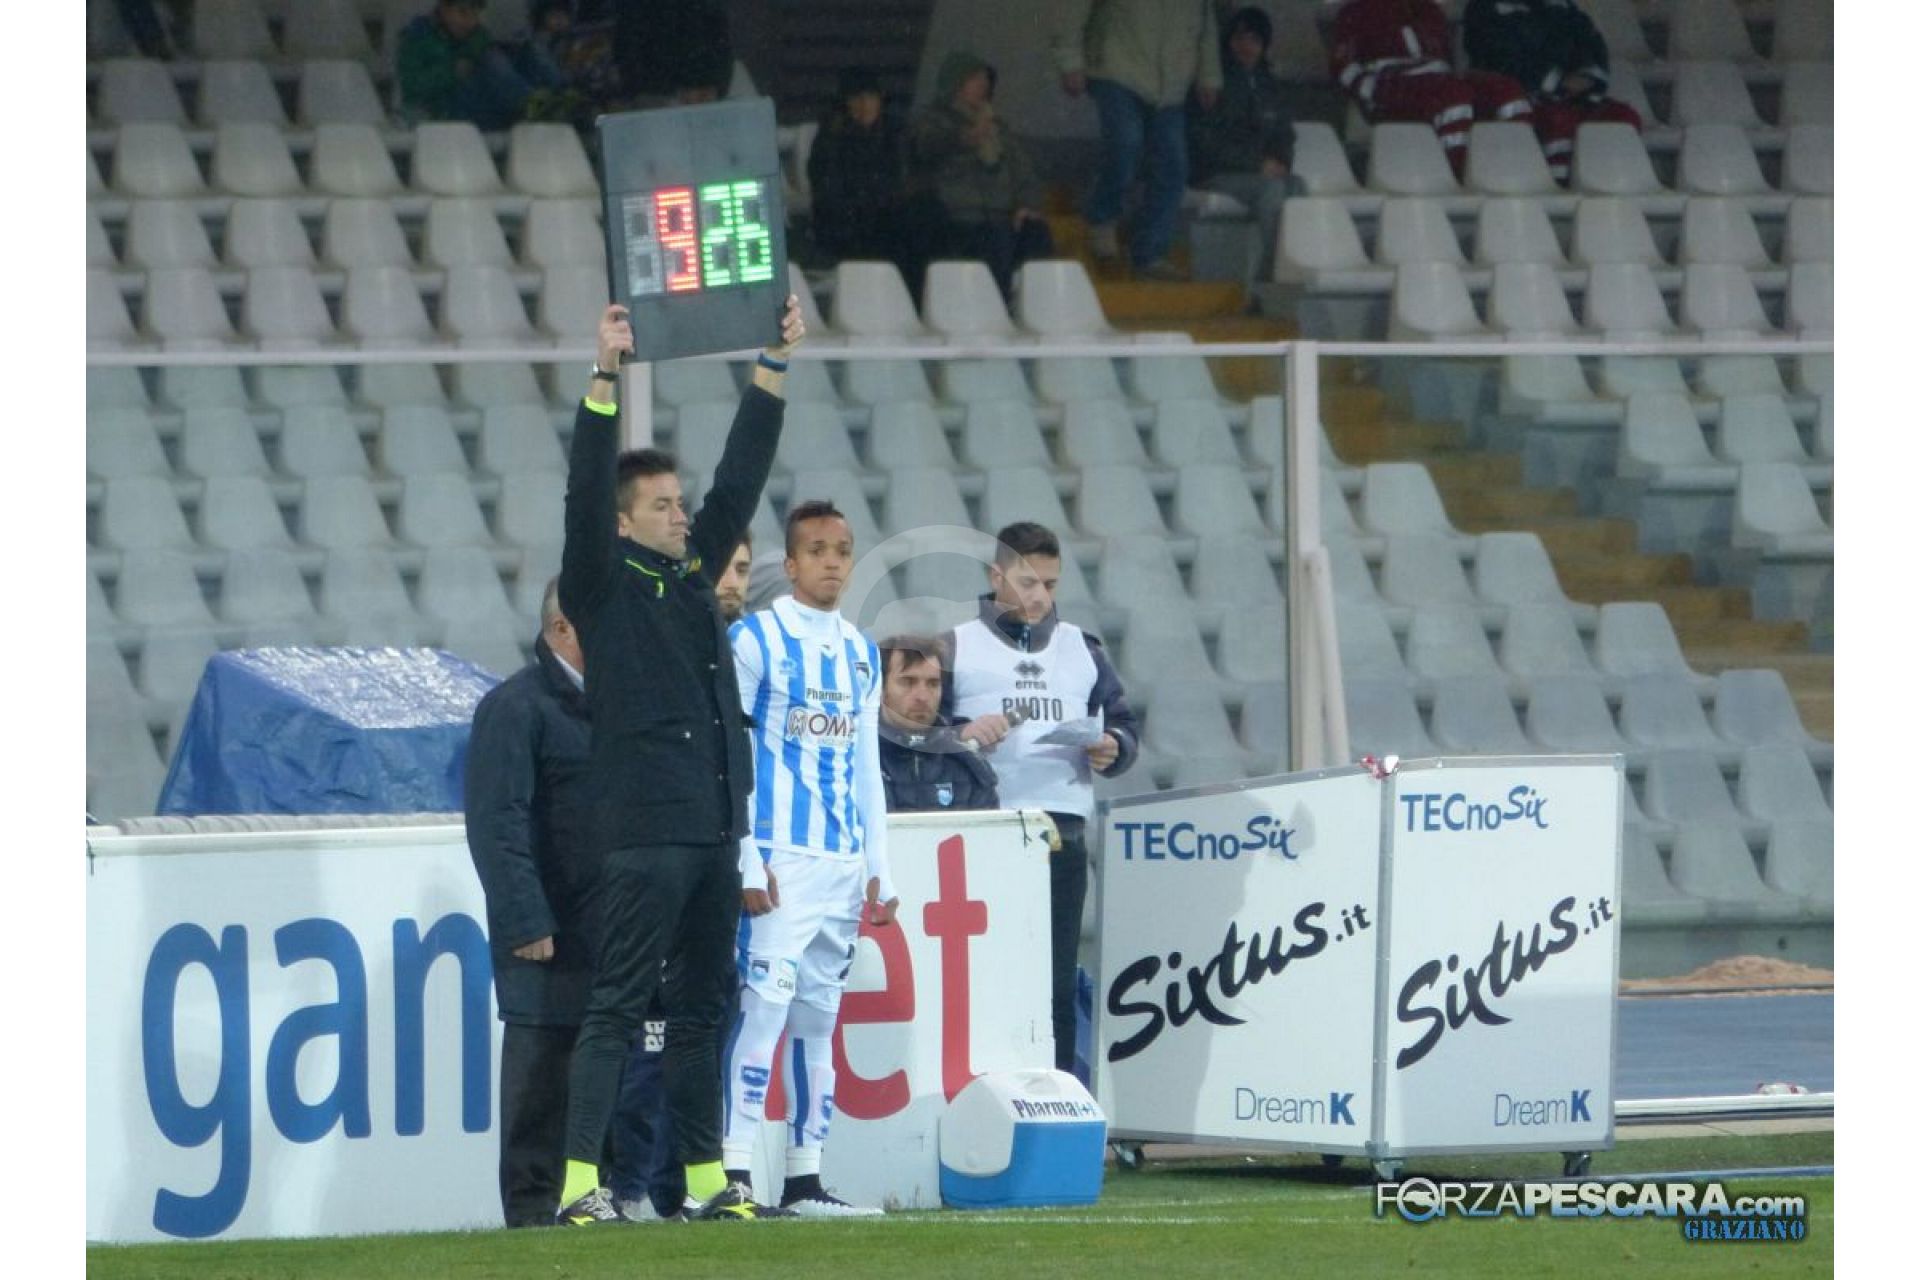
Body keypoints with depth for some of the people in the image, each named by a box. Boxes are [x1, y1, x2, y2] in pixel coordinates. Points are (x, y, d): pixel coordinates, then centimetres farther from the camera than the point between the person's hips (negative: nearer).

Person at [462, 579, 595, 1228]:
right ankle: (533, 1205, 0)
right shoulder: (515, 707, -7)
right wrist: (525, 924, -20)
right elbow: (498, 824, -14)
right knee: (541, 1072, -4)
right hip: (550, 933, -8)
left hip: (611, 932, 8)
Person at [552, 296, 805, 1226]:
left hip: (716, 826, 7)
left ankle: (706, 1181, 14)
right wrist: (605, 381, -23)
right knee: (618, 1003, -9)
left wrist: (774, 365, 12)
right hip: (644, 827, -7)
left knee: (702, 1007, 10)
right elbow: (586, 493, -16)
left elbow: (742, 476, 16)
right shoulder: (603, 585, -3)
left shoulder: (693, 571, 15)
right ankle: (580, 1183, -12)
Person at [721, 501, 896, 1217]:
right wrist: (748, 863, -13)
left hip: (844, 863, 6)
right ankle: (734, 1174, -16)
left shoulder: (861, 654, 16)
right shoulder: (755, 640, -3)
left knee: (819, 1016, 7)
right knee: (764, 1005, -14)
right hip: (780, 859, -6)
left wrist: (877, 871, 14)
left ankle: (805, 1178, 10)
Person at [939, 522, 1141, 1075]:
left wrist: (1113, 749, -1)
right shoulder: (955, 647, 8)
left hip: (1063, 836, 3)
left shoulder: (1081, 649, 21)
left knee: (1058, 983, 2)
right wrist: (961, 736, -17)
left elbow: (1125, 726, 21)